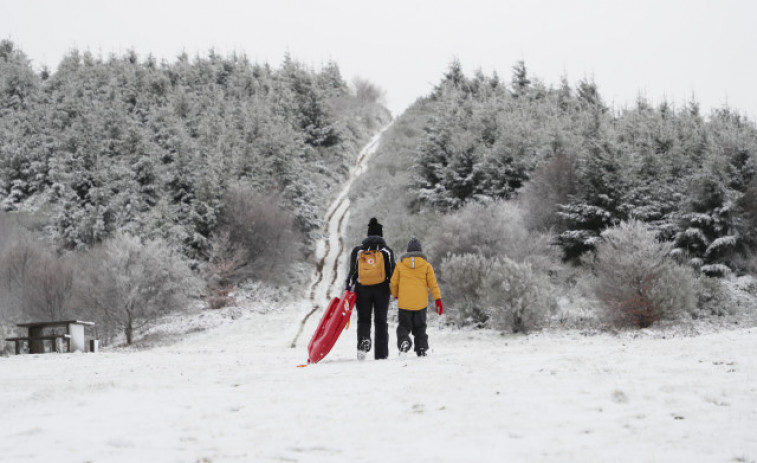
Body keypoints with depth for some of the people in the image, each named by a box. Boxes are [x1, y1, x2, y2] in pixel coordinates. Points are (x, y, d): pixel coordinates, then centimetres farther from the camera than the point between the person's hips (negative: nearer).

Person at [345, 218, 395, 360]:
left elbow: (352, 273, -1)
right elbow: (392, 273, -2)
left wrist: (347, 291, 3)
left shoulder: (357, 251, 1)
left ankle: (363, 340, -20)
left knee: (363, 320, 11)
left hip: (362, 290, 0)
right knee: (381, 322, 9)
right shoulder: (387, 251, -1)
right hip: (381, 290, 0)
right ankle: (381, 354, 7)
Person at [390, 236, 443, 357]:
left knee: (404, 326, 8)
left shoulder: (400, 264, -1)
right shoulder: (426, 265, -1)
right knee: (420, 327, 14)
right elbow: (433, 284, -3)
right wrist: (438, 300, 1)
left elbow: (393, 283, 5)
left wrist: (396, 295, 24)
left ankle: (403, 341, -19)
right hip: (421, 303, 1)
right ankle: (421, 349, 7)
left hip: (404, 303, -1)